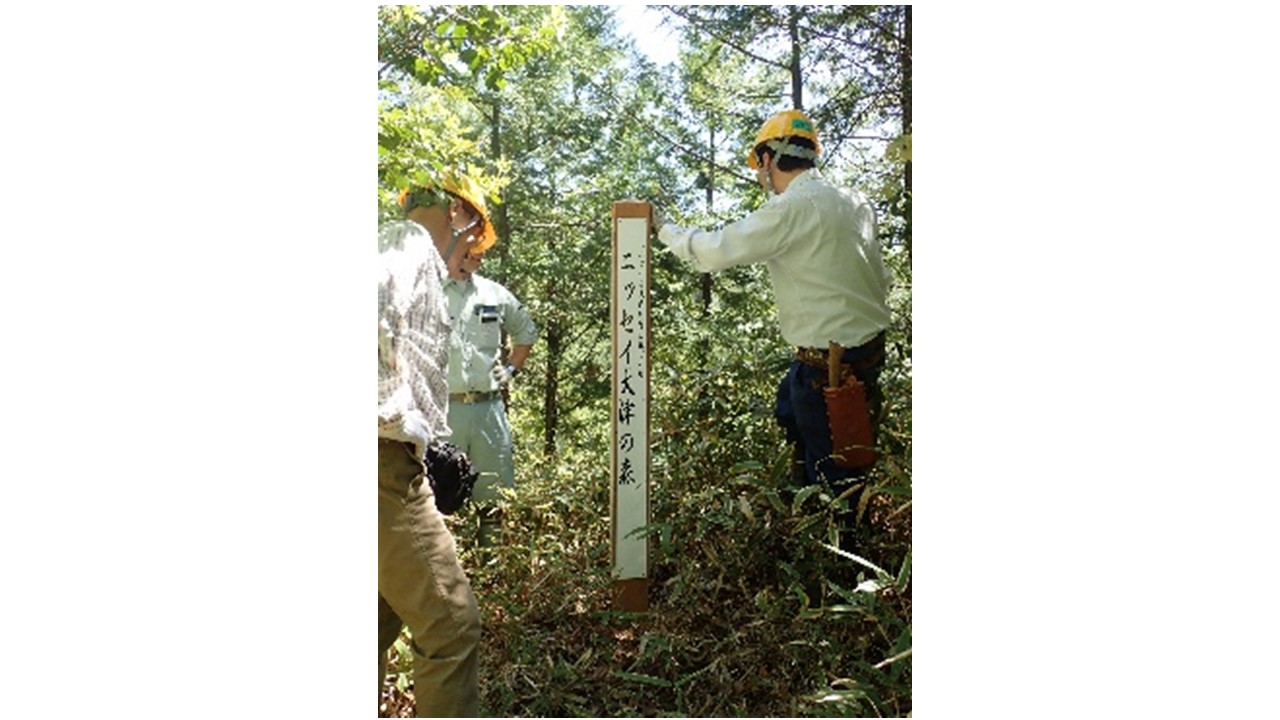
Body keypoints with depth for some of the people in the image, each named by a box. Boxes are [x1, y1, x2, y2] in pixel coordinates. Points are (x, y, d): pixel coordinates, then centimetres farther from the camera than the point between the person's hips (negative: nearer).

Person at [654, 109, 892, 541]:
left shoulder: (791, 208, -18)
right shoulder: (853, 202, 7)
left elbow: (714, 251, -14)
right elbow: (880, 279, 11)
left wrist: (664, 230, 2)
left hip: (830, 363, -9)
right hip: (869, 344, 9)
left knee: (835, 473, 4)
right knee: (788, 410, 28)